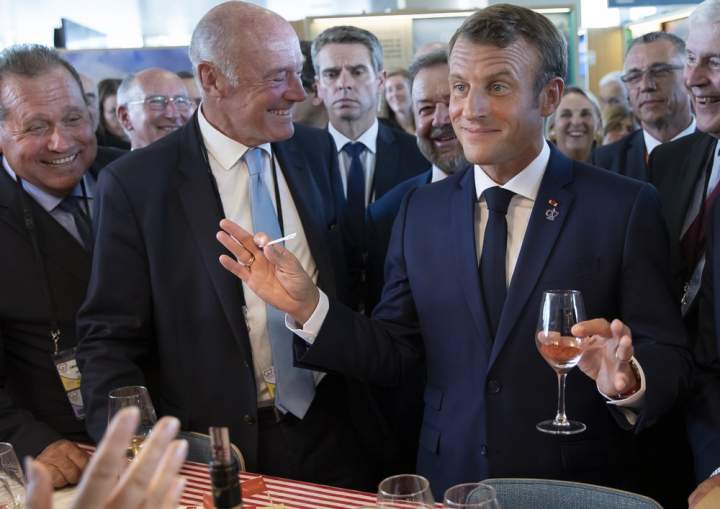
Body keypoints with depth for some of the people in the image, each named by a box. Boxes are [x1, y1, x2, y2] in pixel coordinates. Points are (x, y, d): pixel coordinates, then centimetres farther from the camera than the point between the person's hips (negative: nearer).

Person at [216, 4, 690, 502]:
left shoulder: (626, 207, -10)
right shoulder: (420, 211, 1)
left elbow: (669, 361, -10)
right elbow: (394, 355, 0)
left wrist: (627, 382, -31)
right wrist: (307, 306, -14)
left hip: (578, 492, -2)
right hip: (447, 483, 3)